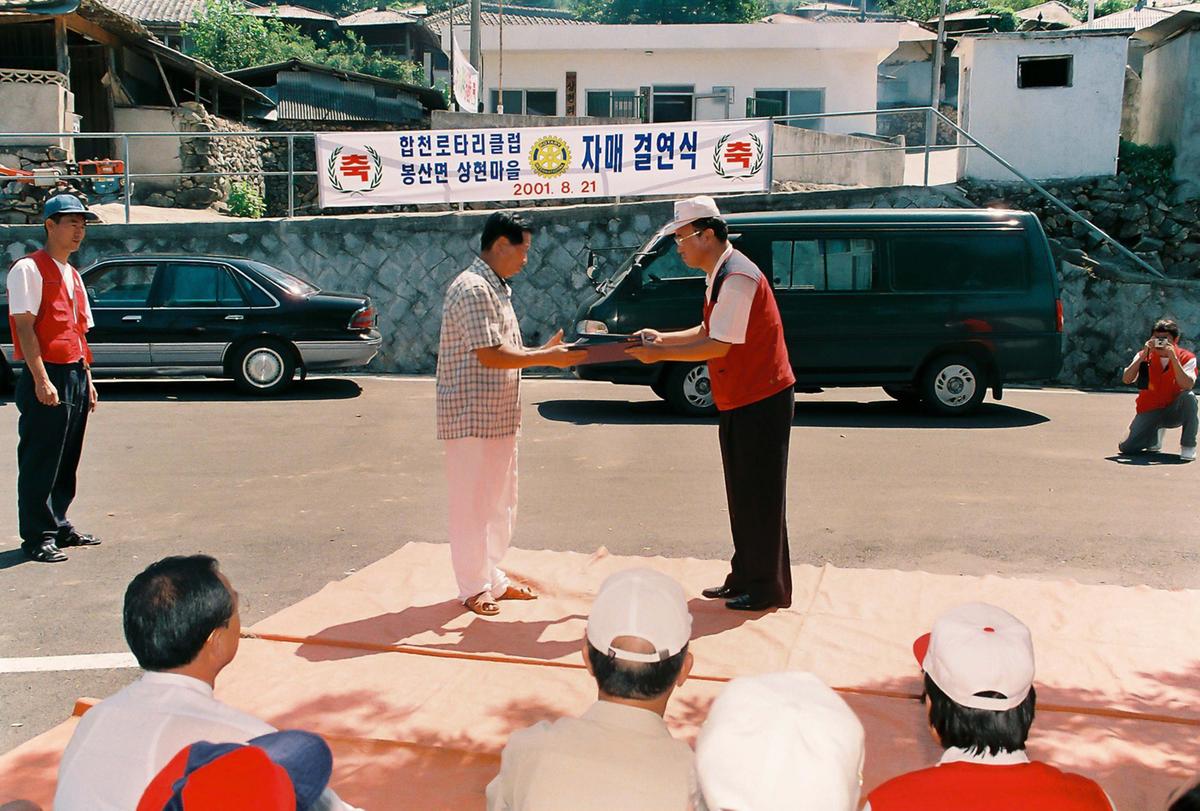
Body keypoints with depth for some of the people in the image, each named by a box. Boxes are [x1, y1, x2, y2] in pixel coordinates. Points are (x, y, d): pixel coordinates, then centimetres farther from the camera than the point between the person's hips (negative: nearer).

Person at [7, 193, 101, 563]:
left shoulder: (73, 275, 18)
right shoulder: (29, 269, -7)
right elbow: (25, 327, -14)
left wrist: (87, 379, 16)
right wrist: (41, 380, -20)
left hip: (76, 375, 8)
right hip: (47, 377, -8)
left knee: (67, 460, 13)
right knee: (40, 461, -3)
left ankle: (59, 525, 24)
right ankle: (37, 537, 4)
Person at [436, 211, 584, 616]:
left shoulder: (497, 289, 16)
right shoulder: (472, 289, -17)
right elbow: (490, 355, -22)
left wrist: (544, 350, 7)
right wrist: (547, 359, -16)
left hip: (499, 416, 10)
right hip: (471, 417, -10)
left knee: (500, 502, 16)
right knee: (472, 503, 1)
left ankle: (492, 578, 27)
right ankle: (473, 587, 12)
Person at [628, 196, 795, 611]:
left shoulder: (737, 278, -21)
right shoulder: (721, 275, 12)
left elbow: (719, 346, -23)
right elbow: (707, 331, 19)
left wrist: (661, 353, -16)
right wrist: (663, 338, 6)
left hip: (761, 401, -10)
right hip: (740, 401, 10)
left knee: (760, 497, -1)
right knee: (742, 495, 16)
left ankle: (768, 588, 11)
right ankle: (744, 578, 28)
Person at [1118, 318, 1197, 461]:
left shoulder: (1186, 358, -10)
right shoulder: (1144, 356, -4)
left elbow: (1187, 385, -28)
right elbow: (1126, 380, -18)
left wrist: (1173, 357, -33)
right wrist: (1142, 357, -26)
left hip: (1174, 411, -2)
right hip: (1149, 411, 2)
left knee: (1189, 396, -36)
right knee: (1127, 448, -16)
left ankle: (1188, 446, -18)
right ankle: (1155, 432, 20)